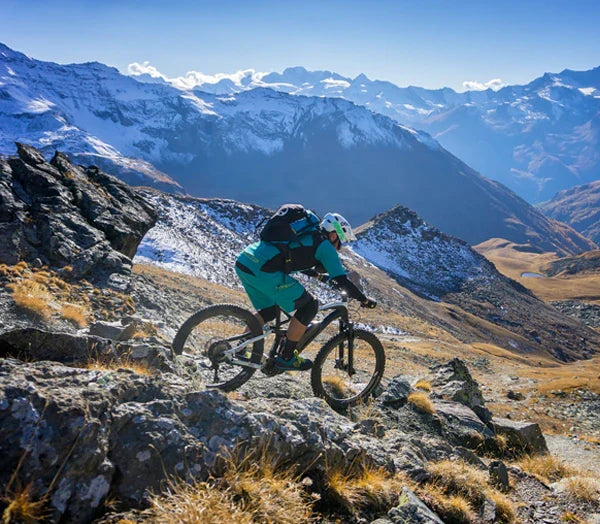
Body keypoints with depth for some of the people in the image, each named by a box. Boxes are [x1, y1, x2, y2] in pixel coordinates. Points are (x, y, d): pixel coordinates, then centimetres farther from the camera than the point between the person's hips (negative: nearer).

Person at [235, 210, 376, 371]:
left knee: (270, 309, 28)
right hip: (262, 270, -9)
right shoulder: (324, 245, 4)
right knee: (309, 305, 4)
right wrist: (364, 299, 13)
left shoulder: (305, 234, 28)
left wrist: (315, 272, 54)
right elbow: (341, 280, 0)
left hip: (242, 262, 9)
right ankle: (286, 357, 10)